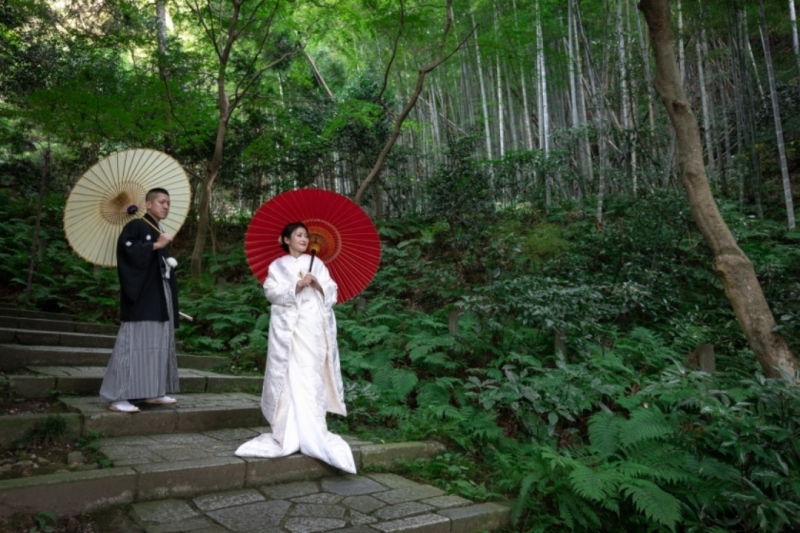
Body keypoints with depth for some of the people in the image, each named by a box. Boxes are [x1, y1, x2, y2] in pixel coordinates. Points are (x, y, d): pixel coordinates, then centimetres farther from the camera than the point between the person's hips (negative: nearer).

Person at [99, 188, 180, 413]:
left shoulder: (161, 234, 23)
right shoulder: (135, 226, -2)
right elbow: (126, 250, -20)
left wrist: (170, 263, 10)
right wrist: (155, 246, -20)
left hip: (160, 298, 9)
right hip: (141, 299, -9)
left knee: (159, 344, 9)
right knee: (135, 343, -11)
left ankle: (153, 392, 17)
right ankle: (117, 397, -8)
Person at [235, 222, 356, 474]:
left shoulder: (316, 263, 15)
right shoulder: (277, 266, 10)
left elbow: (332, 291, 10)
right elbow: (271, 291, -3)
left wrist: (319, 285, -9)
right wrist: (297, 286, -13)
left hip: (313, 325, 2)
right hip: (288, 326, -1)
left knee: (312, 375, -2)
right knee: (289, 376, -4)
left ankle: (311, 431, 3)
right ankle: (288, 431, 3)